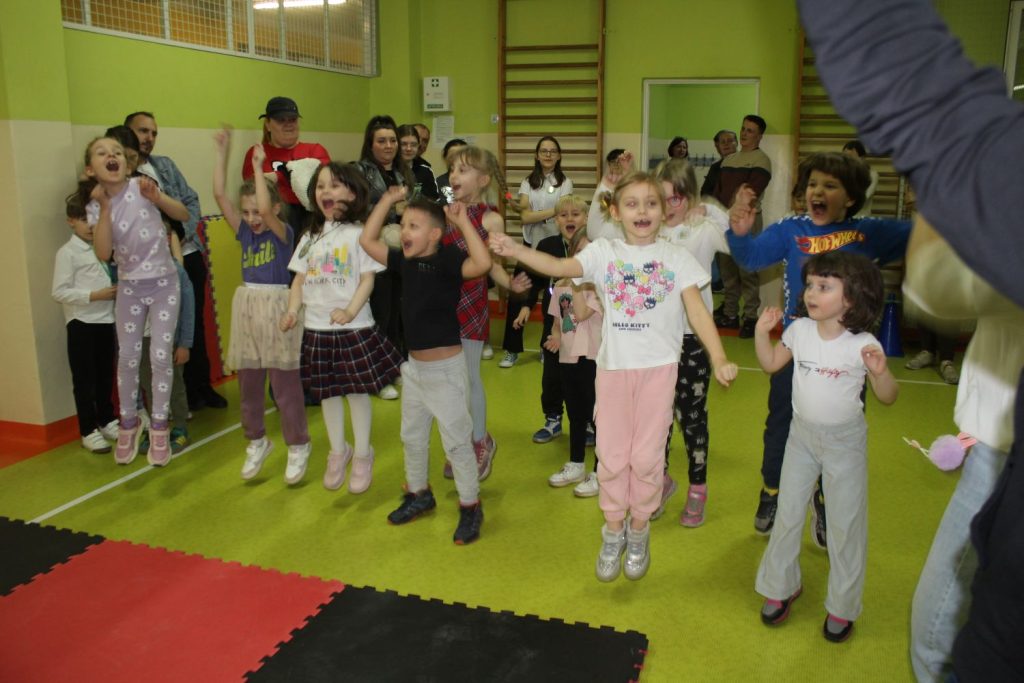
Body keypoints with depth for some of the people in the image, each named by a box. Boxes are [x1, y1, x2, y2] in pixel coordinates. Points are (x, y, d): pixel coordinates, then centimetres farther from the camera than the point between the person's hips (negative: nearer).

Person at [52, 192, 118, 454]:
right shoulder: (67, 252, -8)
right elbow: (59, 292, -14)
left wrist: (114, 291, 1)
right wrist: (94, 295, -19)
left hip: (105, 320, 6)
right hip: (81, 322, -6)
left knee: (106, 375, 15)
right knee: (84, 379, 2)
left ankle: (107, 421, 29)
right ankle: (88, 431, 12)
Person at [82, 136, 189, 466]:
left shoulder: (140, 187, -10)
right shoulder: (95, 206, -4)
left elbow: (184, 215, -8)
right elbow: (103, 254, -16)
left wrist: (157, 197, -26)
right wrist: (105, 207, -20)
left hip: (163, 282, -2)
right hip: (129, 287, 2)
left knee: (160, 355, -2)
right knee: (127, 357, 7)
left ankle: (159, 426, 13)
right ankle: (128, 422, 26)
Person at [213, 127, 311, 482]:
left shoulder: (283, 233, -6)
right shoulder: (244, 232, 7)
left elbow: (266, 209, -26)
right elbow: (219, 194, 1)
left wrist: (257, 167, -19)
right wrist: (223, 153, -1)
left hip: (275, 306, -6)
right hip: (246, 306, 6)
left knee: (285, 384, 1)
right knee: (248, 383, 12)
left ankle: (298, 445, 15)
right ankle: (256, 442, 28)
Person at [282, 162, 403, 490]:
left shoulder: (358, 232, -5)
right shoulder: (310, 236, 10)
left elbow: (368, 279, -9)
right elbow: (300, 279, 11)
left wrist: (350, 311, -22)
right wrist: (292, 310, -5)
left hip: (353, 328, -5)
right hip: (317, 329, 5)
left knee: (357, 392, 5)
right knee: (327, 393, 14)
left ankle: (362, 455, 23)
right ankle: (338, 451, 33)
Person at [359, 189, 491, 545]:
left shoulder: (447, 259, -18)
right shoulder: (405, 260, 3)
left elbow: (483, 264, -37)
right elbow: (367, 240, 10)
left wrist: (463, 221, -32)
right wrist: (388, 200, 5)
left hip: (446, 368, -8)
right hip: (414, 366, 8)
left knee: (457, 441, 4)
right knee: (412, 436, 21)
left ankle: (471, 507, 20)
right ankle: (419, 495, 41)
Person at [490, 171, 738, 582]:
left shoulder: (675, 258, 0)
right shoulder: (603, 252, 1)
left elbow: (697, 309, -6)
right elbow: (559, 267, -14)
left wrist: (719, 358, -17)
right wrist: (516, 251, -30)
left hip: (659, 367, -1)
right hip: (614, 366, 1)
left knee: (647, 455, 6)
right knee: (612, 453, 9)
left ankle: (638, 529, 29)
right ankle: (613, 532, 29)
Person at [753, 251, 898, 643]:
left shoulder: (863, 345, -19)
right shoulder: (800, 330, -9)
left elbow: (888, 397, -12)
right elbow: (770, 364, 5)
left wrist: (880, 371, -32)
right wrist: (762, 331, -10)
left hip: (845, 440, -3)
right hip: (802, 435, 4)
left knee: (845, 523, 7)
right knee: (788, 513, 14)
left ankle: (842, 606, 26)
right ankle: (780, 586, 34)